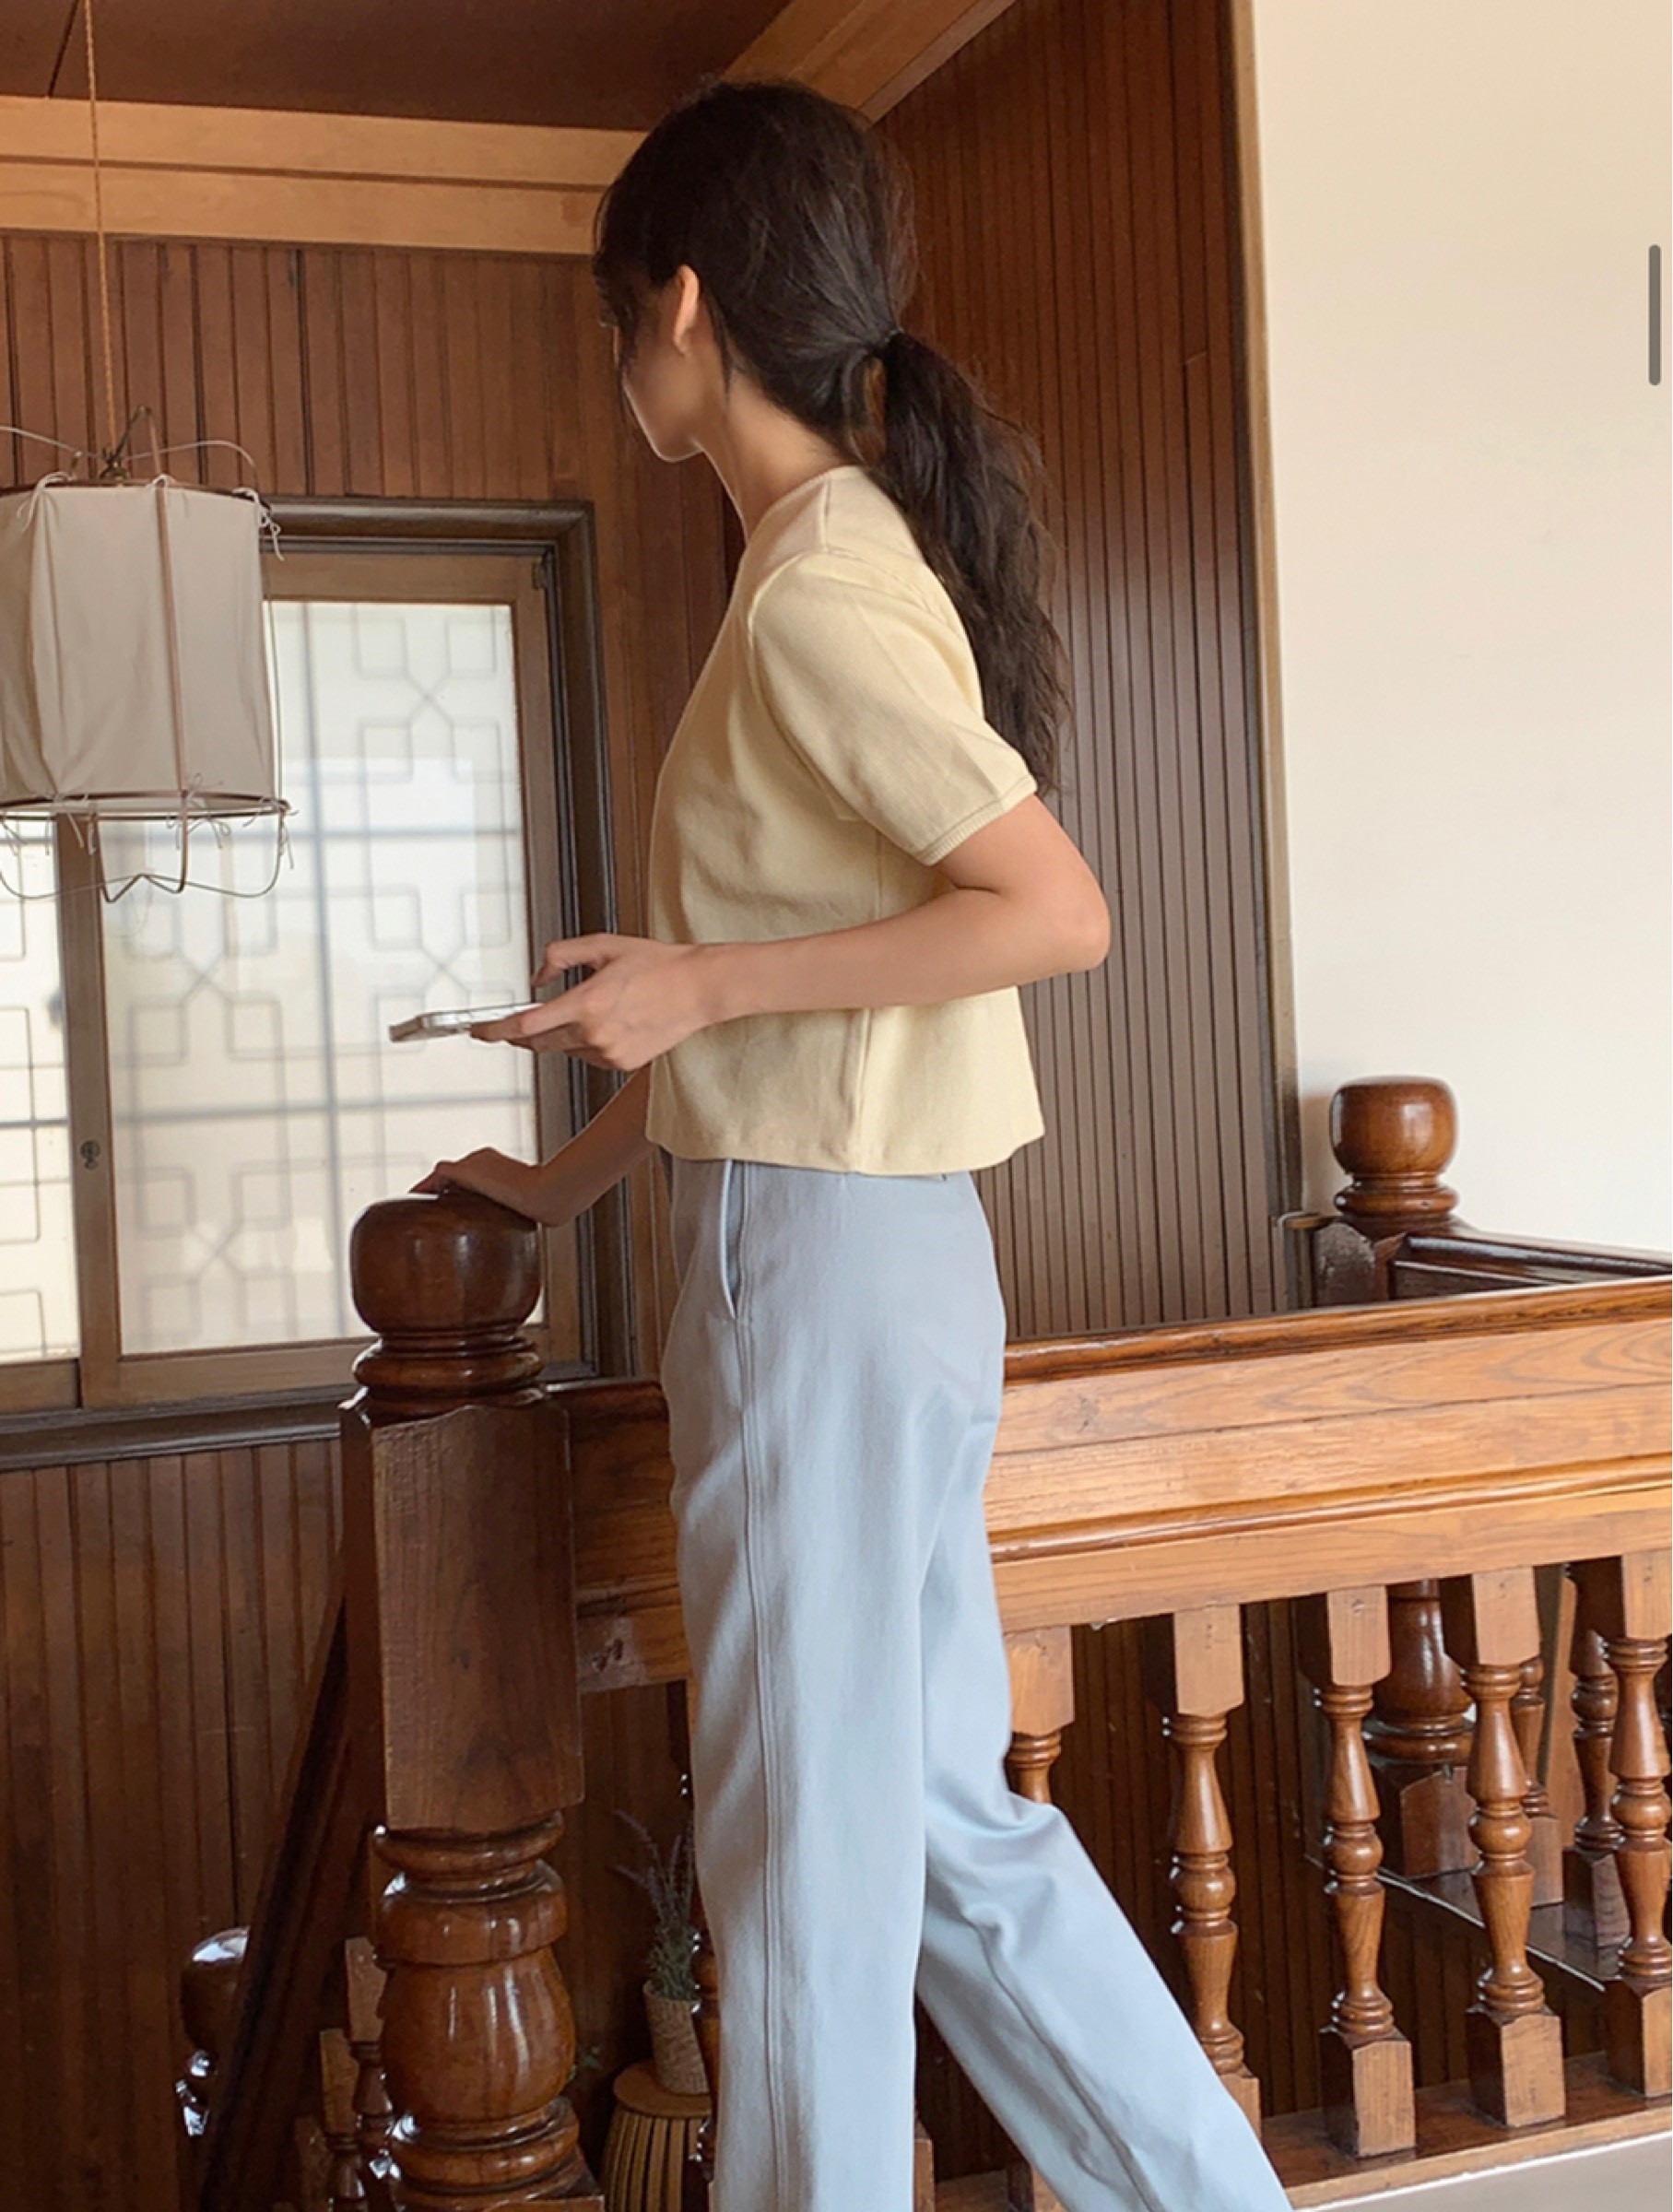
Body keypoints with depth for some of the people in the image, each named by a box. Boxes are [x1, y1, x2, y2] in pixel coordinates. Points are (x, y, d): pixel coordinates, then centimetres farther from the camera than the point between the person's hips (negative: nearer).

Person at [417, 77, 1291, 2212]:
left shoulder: (817, 592, -14)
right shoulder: (847, 557, 15)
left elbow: (1058, 912, -20)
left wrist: (702, 985, -18)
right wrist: (570, 1174, 23)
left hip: (823, 1257, -10)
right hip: (863, 1254, 10)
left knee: (809, 1834, 3)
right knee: (940, 1811, 16)